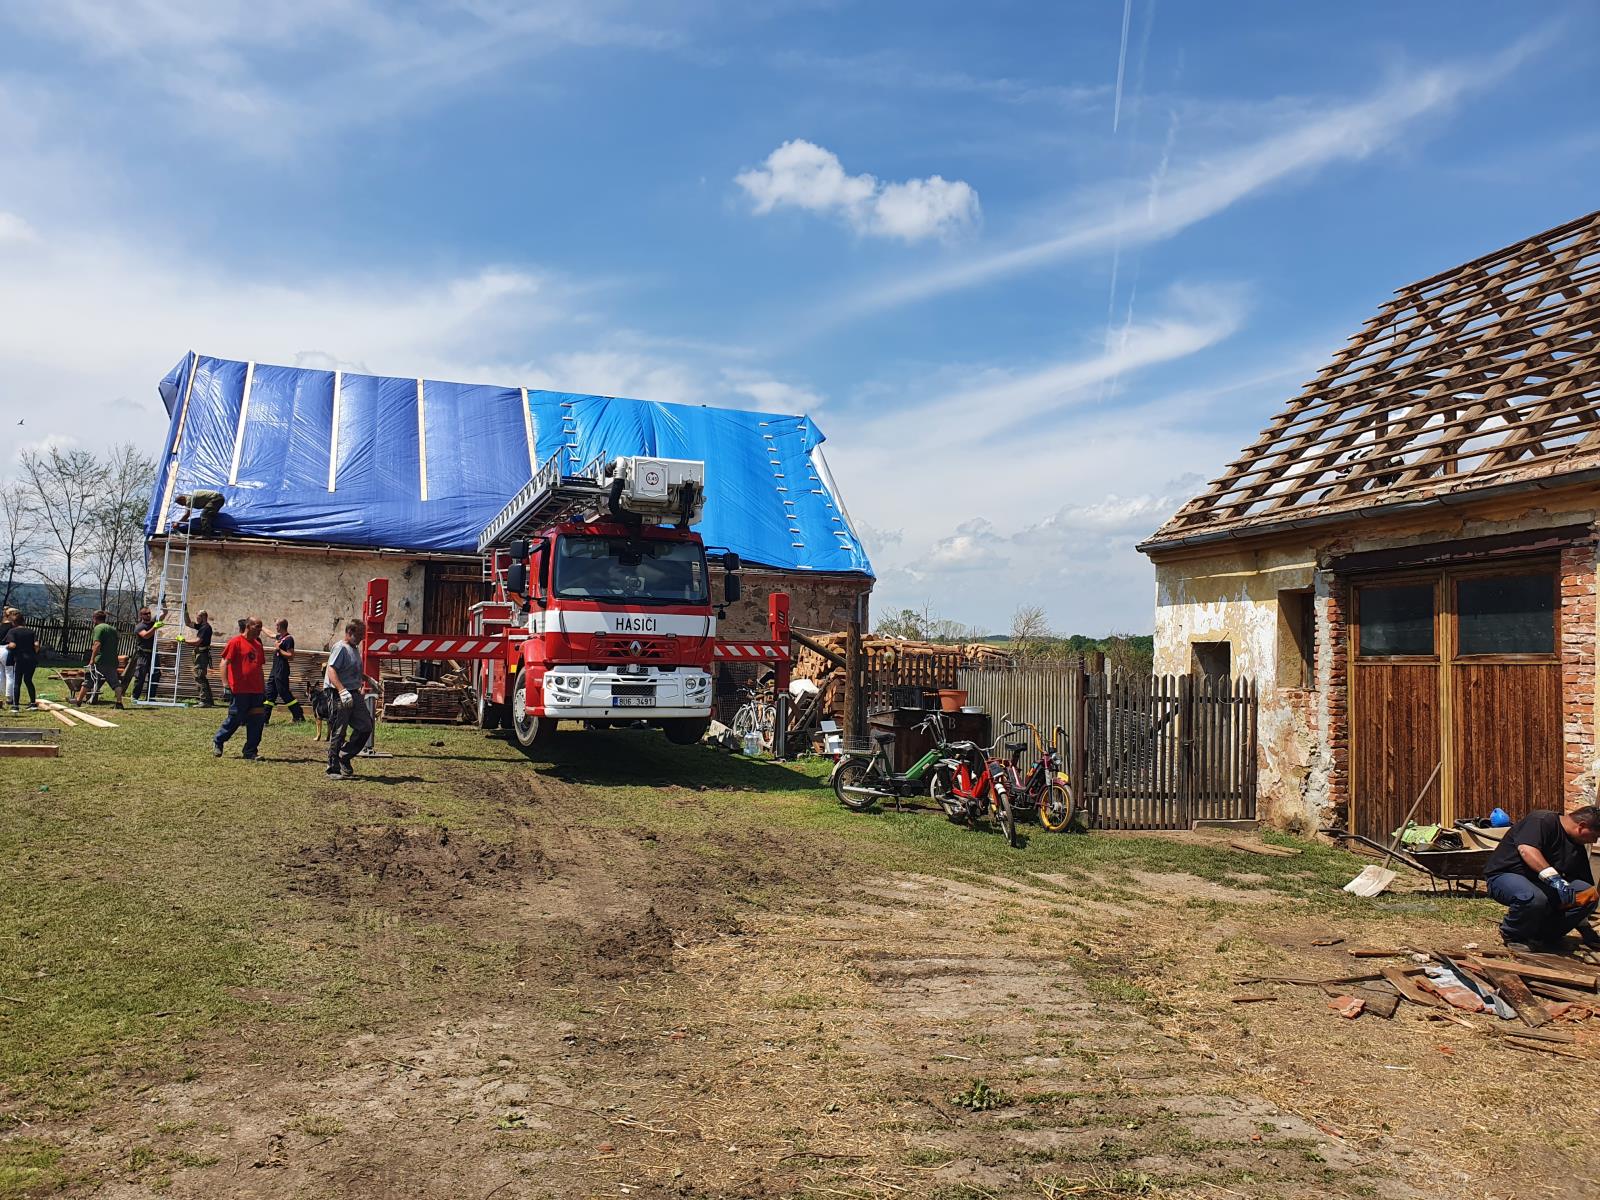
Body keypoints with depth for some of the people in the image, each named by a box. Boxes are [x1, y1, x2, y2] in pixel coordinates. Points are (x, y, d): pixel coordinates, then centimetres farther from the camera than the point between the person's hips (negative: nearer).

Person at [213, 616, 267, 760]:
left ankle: (250, 752, 9)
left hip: (256, 691, 6)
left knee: (258, 720, 2)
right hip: (240, 690, -6)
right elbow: (225, 663, -8)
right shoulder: (235, 642, -5)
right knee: (234, 719, 2)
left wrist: (263, 688, 20)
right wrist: (226, 684, -15)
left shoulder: (258, 645, 15)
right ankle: (217, 742, 26)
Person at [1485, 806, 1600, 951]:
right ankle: (1512, 934, -8)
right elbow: (1526, 849, -33)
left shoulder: (1578, 849, 11)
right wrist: (1554, 879, -40)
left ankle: (1546, 934, 3)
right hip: (1504, 875, -8)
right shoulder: (1542, 821, -15)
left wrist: (1585, 928, 17)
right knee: (1535, 898, -39)